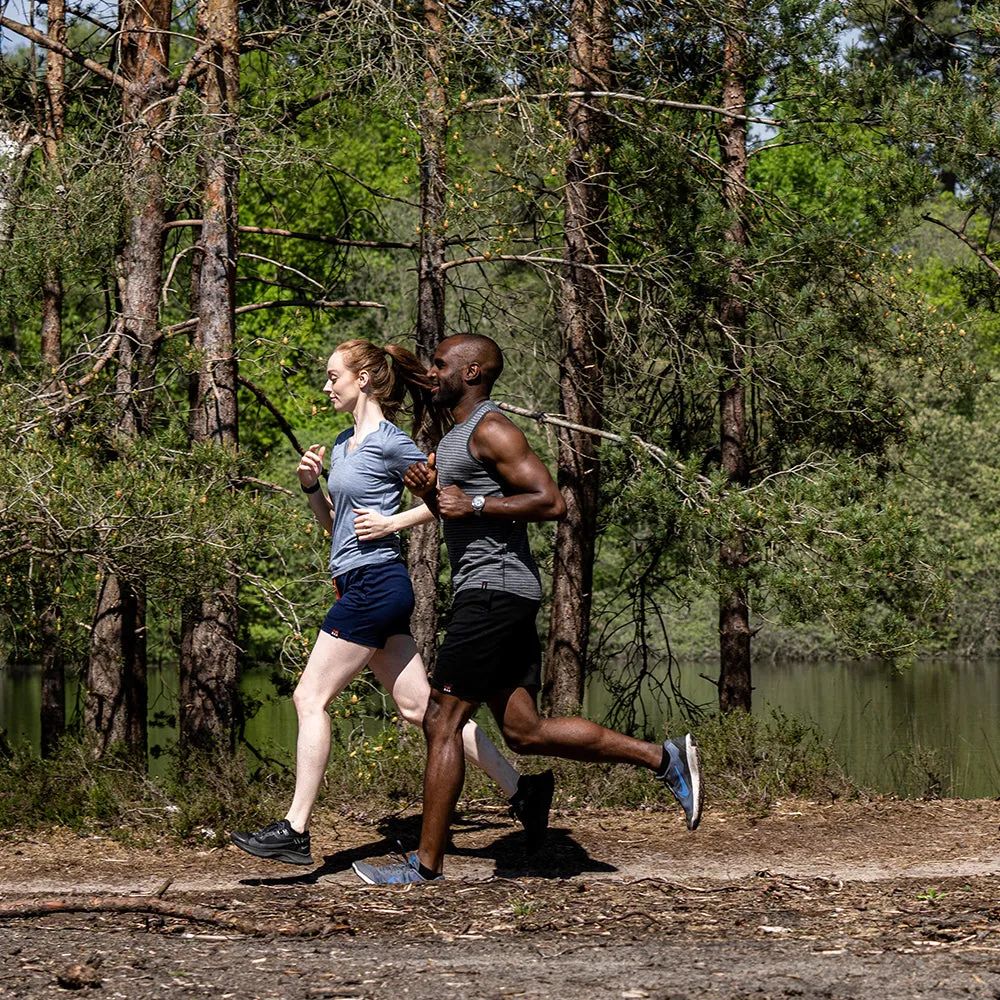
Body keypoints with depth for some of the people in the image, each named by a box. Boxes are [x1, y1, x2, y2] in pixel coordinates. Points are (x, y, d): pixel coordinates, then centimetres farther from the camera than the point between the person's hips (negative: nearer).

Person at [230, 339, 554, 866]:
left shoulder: (389, 442, -10)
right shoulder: (345, 443, 17)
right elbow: (334, 525, 23)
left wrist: (392, 522, -12)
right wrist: (311, 486, 6)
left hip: (374, 582, -10)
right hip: (361, 585, 10)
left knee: (310, 697, -8)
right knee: (418, 705, 8)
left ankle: (294, 830, -6)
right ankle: (519, 788, 10)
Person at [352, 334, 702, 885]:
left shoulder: (490, 429, -10)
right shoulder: (459, 435, 21)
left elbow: (550, 501, -18)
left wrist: (473, 505, -18)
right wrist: (429, 493, 9)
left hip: (495, 588, -10)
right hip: (485, 591, 10)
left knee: (442, 719, -7)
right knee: (524, 731, 7)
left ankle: (426, 862, -2)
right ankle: (665, 759, 9)